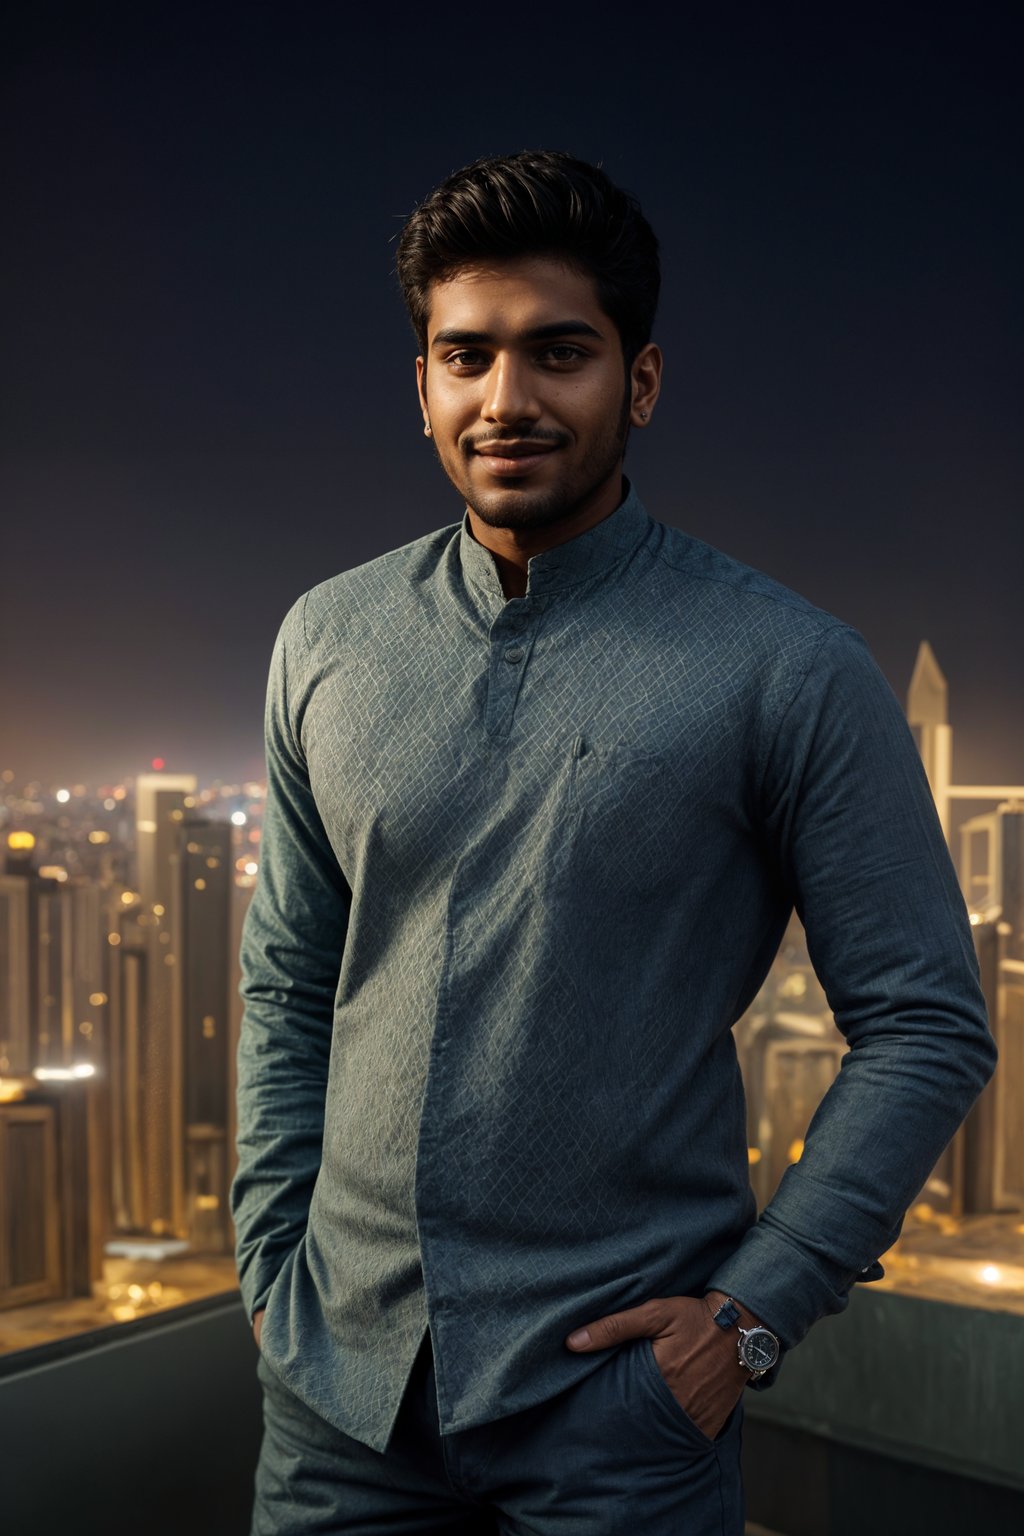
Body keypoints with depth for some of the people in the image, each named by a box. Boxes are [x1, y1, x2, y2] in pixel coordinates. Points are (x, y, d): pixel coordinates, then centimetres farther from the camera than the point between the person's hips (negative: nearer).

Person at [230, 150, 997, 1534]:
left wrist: (756, 1311, -11)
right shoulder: (328, 641, 1)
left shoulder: (790, 671, -11)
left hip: (622, 1398, -3)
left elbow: (926, 1027, -8)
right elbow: (288, 983, 9)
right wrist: (271, 1257, 4)